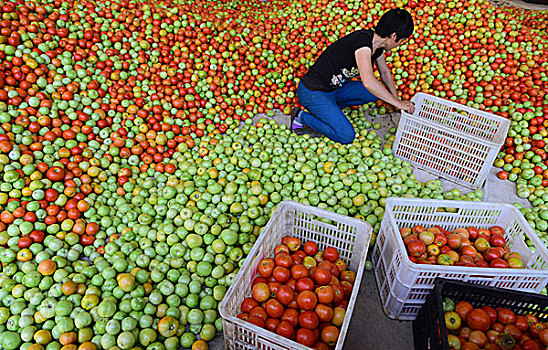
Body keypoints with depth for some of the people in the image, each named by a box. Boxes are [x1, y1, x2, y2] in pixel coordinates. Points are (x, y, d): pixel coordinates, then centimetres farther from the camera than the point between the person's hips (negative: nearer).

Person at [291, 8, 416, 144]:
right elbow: (368, 82, -39)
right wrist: (398, 103, -29)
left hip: (336, 87, 9)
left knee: (378, 92, 9)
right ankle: (301, 116, -2)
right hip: (312, 92, -9)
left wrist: (396, 99, 21)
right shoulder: (363, 42, -27)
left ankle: (331, 105, 8)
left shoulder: (377, 46, 2)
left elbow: (385, 72, 20)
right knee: (346, 136, -16)